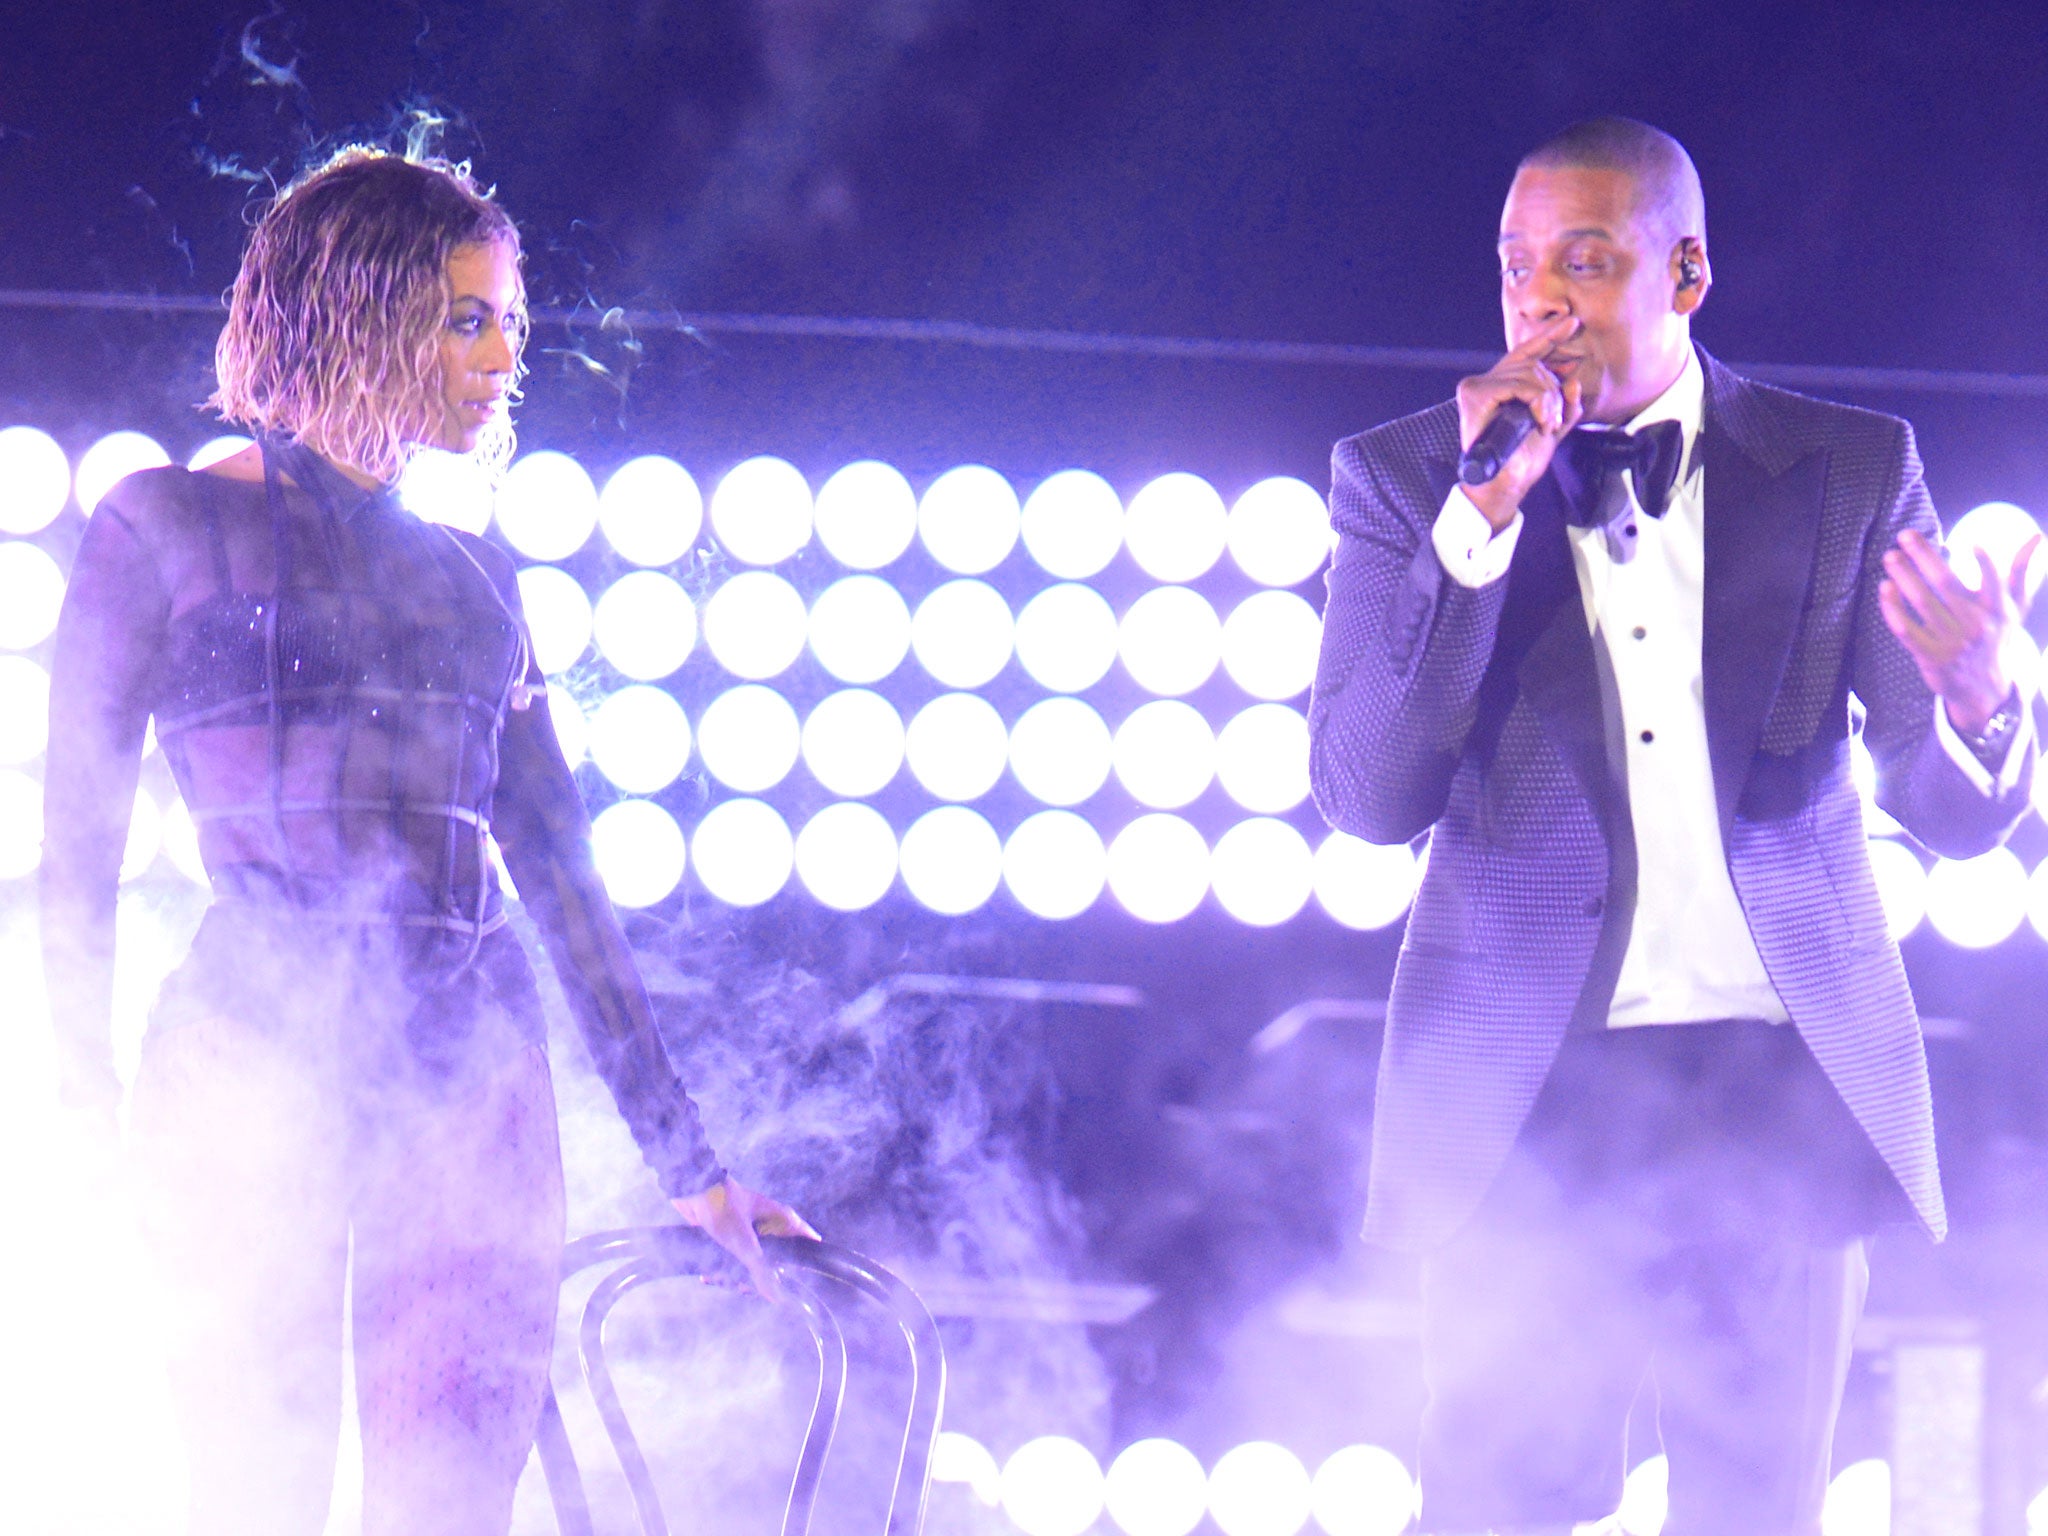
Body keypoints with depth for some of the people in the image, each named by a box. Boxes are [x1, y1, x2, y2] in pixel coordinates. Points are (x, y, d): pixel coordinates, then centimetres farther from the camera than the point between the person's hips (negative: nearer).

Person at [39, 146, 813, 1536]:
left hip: (471, 1068, 4)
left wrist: (686, 1156, 15)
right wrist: (88, 1086, -8)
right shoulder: (171, 527, 8)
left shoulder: (474, 574, 20)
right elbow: (79, 835, 4)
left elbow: (559, 869, 19)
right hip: (253, 1059, -4)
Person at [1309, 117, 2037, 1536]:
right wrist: (1478, 524, -15)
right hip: (1527, 1085, -1)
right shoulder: (1405, 480, 3)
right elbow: (1369, 799, -6)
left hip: (1786, 1082, 1)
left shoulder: (1852, 472, 5)